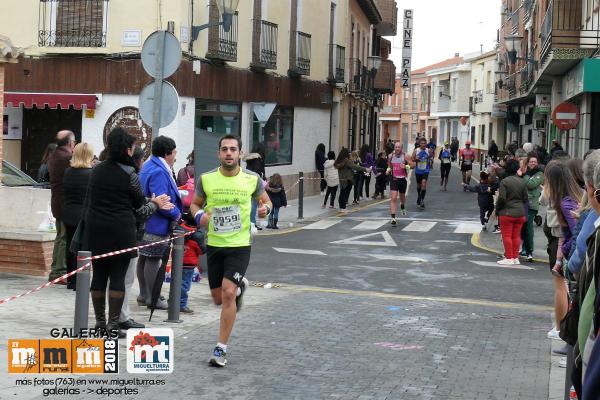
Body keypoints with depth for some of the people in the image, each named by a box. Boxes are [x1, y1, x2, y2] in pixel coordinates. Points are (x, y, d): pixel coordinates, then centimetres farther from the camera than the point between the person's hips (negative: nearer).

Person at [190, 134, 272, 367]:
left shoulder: (252, 179, -4)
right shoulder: (206, 179, -3)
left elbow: (266, 201, 12)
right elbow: (195, 204, 12)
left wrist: (266, 209, -12)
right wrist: (199, 215, -11)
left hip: (239, 245, -2)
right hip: (214, 245, 3)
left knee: (228, 293, -16)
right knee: (218, 299, 11)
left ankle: (221, 349, -4)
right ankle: (240, 286, 48)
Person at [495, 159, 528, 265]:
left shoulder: (504, 181, -13)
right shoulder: (522, 182, 4)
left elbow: (501, 198, -15)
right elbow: (525, 198, 7)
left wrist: (497, 209, -2)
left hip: (507, 213, -6)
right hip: (520, 213, 6)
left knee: (507, 235, 1)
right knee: (516, 236, 12)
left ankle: (509, 258, 2)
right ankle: (515, 257, 16)